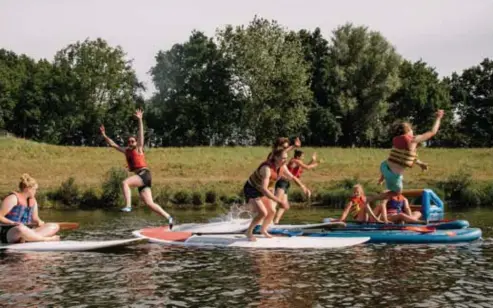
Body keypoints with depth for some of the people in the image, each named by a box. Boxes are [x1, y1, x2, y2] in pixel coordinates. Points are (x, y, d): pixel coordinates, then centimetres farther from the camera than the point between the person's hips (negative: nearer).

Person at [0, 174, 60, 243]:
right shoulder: (13, 198, -7)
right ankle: (48, 239, -28)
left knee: (55, 226, -8)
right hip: (9, 233, -8)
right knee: (21, 228, -45)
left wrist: (39, 222, -5)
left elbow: (35, 218, 18)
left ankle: (28, 238, -31)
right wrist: (13, 223, -24)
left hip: (26, 231, 8)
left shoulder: (32, 200, 16)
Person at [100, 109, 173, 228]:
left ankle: (128, 206, -36)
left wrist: (140, 120, -14)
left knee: (125, 183, -27)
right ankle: (168, 217, 0)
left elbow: (141, 134, -7)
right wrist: (104, 135, 21)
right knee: (149, 203, -2)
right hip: (140, 177, 7)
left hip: (144, 174, -7)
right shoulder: (126, 151, 20)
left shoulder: (139, 149, 4)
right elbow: (113, 144, 26)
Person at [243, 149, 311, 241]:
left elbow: (292, 177, 8)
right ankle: (249, 232, 1)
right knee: (263, 213, -21)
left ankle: (263, 229, 40)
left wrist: (303, 187, -4)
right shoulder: (267, 168, -37)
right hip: (251, 189, -8)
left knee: (271, 212, 12)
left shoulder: (282, 167, -12)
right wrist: (280, 201, -46)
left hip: (261, 190, 8)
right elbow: (263, 189, -43)